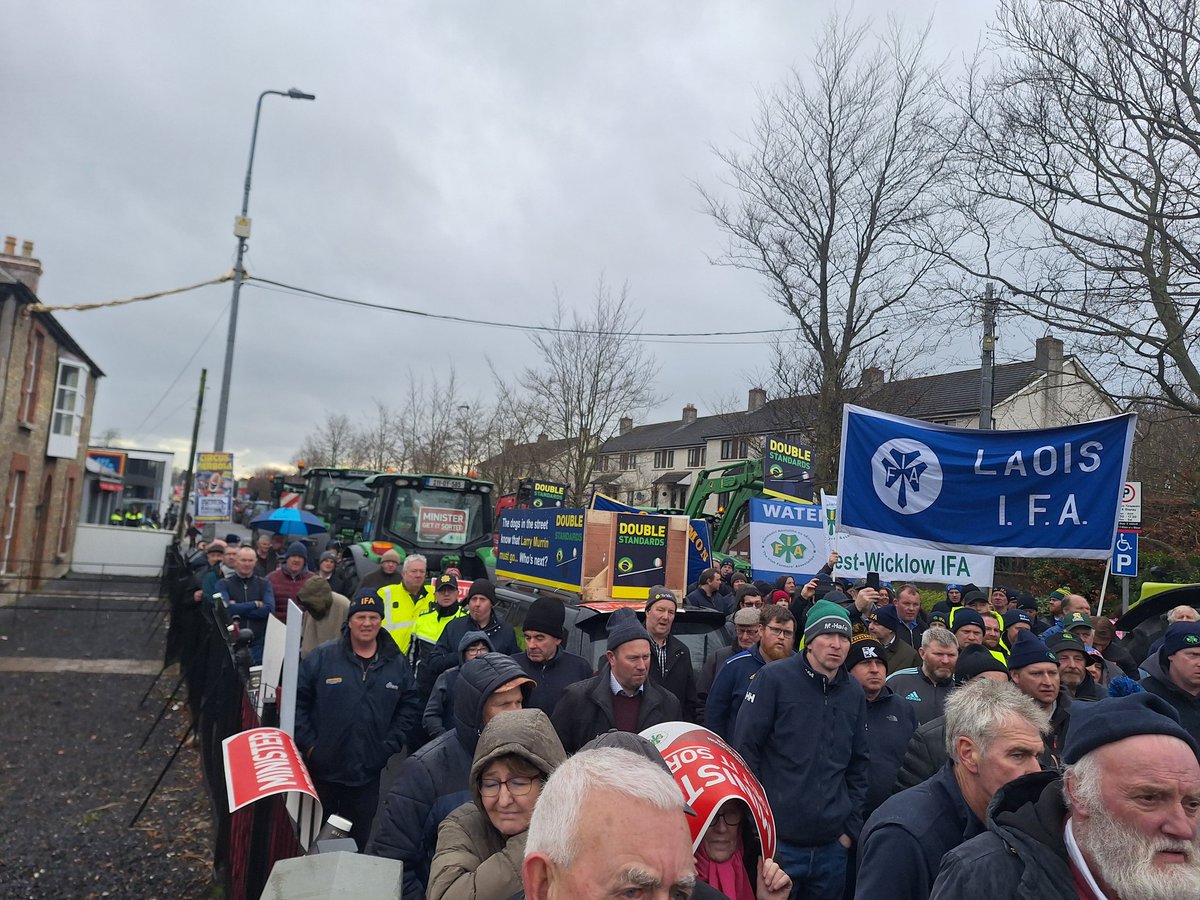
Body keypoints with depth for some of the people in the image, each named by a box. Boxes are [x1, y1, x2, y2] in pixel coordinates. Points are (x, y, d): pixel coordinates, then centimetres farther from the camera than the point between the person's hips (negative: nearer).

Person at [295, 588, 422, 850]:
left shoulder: (397, 664, 1)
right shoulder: (322, 657, -6)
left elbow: (409, 706, 5)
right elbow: (298, 699, -5)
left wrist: (390, 746, -3)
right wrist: (308, 744, -9)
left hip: (369, 772, 1)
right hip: (323, 769, -1)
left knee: (360, 840, 14)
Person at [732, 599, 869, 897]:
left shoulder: (853, 693, 7)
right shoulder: (773, 678, -10)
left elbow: (858, 765, 13)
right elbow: (744, 750, -10)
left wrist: (851, 827, 10)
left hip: (832, 846, 5)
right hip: (777, 841, -5)